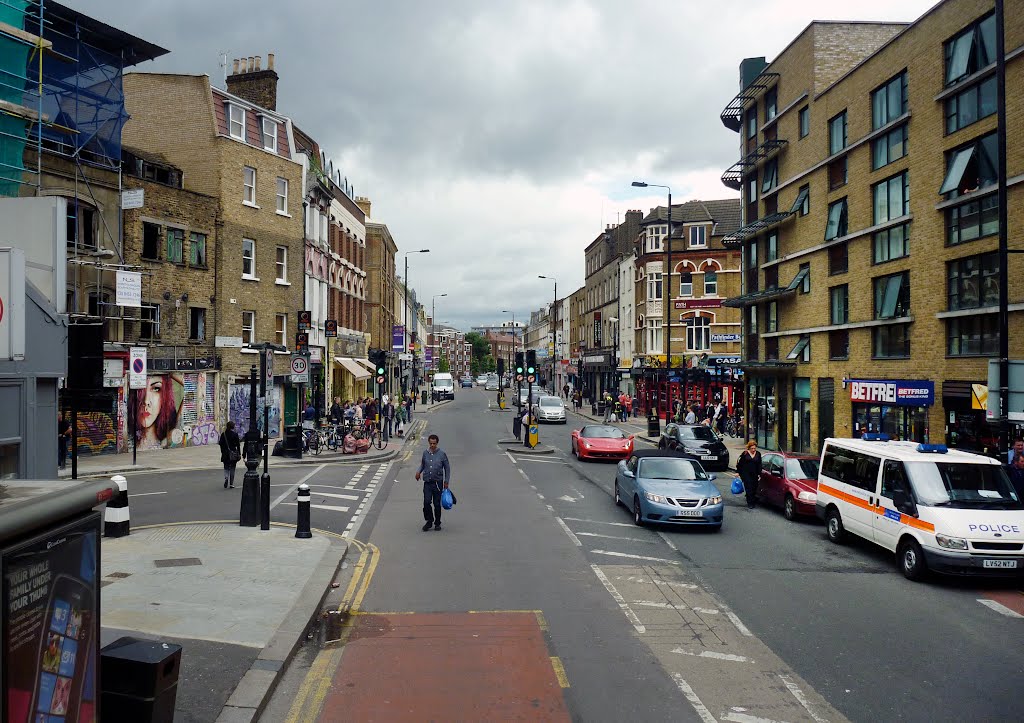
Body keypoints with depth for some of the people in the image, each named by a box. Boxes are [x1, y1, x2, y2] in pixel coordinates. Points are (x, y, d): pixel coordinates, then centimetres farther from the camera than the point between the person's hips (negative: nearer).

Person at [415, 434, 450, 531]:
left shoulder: (442, 454, -4)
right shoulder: (425, 453, 3)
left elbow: (447, 468, 3)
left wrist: (446, 481, 1)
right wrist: (419, 471, -1)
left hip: (438, 482, -2)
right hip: (427, 482, 2)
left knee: (437, 504, 4)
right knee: (427, 502, -9)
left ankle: (437, 523, 19)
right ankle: (429, 521, 10)